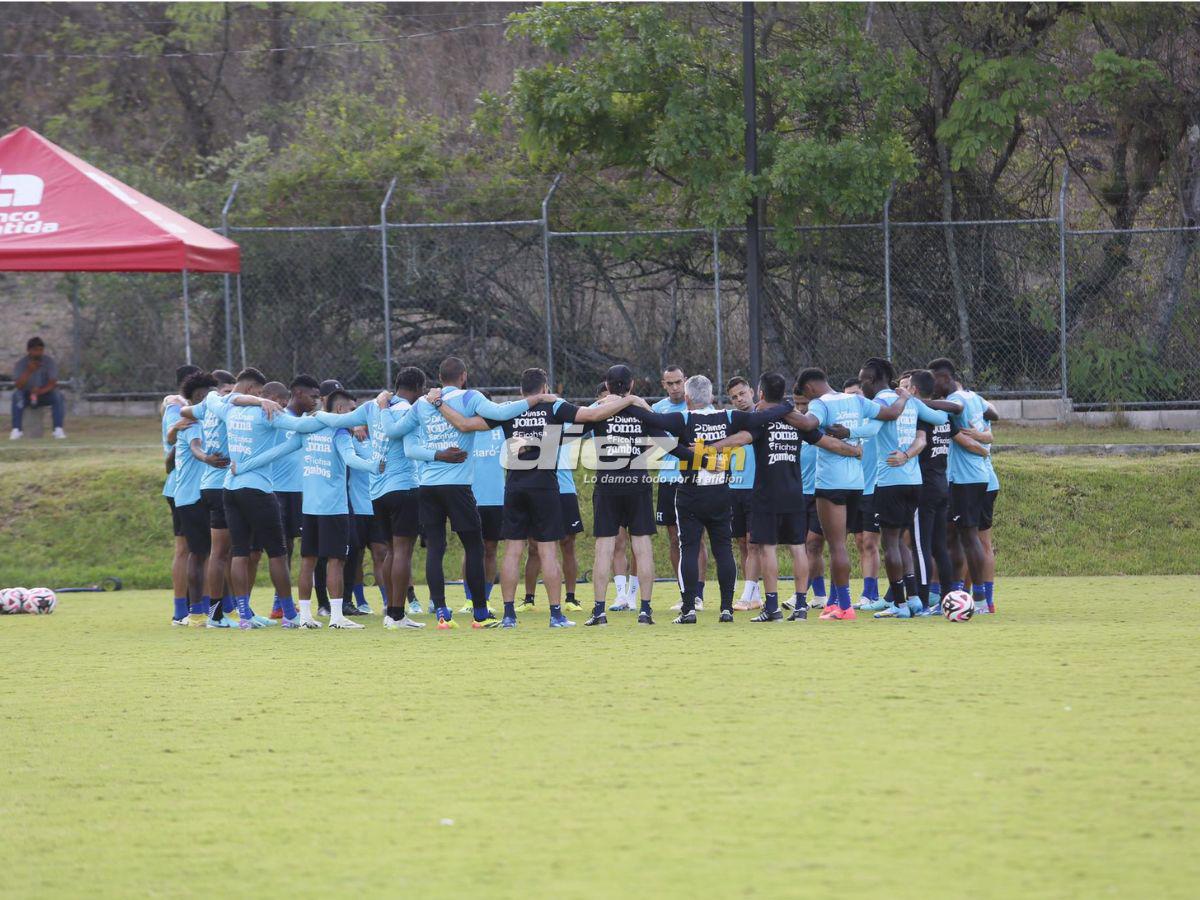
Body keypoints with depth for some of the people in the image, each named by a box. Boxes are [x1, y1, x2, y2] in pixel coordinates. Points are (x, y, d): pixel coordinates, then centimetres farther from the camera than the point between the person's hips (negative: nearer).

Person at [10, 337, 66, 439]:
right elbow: (18, 386, -21)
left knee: (57, 395, -30)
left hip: (45, 394, 0)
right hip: (27, 395, 0)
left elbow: (53, 383, -17)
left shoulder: (50, 362, -8)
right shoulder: (21, 363, -10)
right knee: (16, 395, -32)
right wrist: (29, 371, -36)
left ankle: (58, 429, -36)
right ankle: (16, 430, -37)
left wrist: (41, 391, -37)